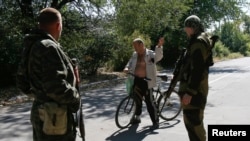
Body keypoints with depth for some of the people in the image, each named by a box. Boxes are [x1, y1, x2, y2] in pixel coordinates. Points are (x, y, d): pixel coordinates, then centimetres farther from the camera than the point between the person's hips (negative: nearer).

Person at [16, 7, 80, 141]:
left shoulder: (31, 47, 9)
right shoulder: (48, 47, -21)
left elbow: (22, 83, 16)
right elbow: (57, 87, -29)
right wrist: (75, 97, -12)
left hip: (42, 115, 10)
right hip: (55, 120, -10)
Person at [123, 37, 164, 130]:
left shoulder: (150, 54, -6)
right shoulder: (135, 55, 11)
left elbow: (158, 56, -22)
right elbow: (130, 63, 15)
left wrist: (159, 46, -38)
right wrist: (126, 68, -7)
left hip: (146, 81, -6)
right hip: (136, 80, 6)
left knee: (149, 101, -4)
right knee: (137, 99, 18)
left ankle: (155, 122, 5)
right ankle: (137, 117, 37)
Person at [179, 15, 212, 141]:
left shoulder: (198, 42, -15)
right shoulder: (197, 41, 18)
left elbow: (197, 70, -23)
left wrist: (189, 92, -25)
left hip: (194, 91, -11)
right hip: (195, 89, 11)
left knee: (193, 123, -6)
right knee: (193, 122, 19)